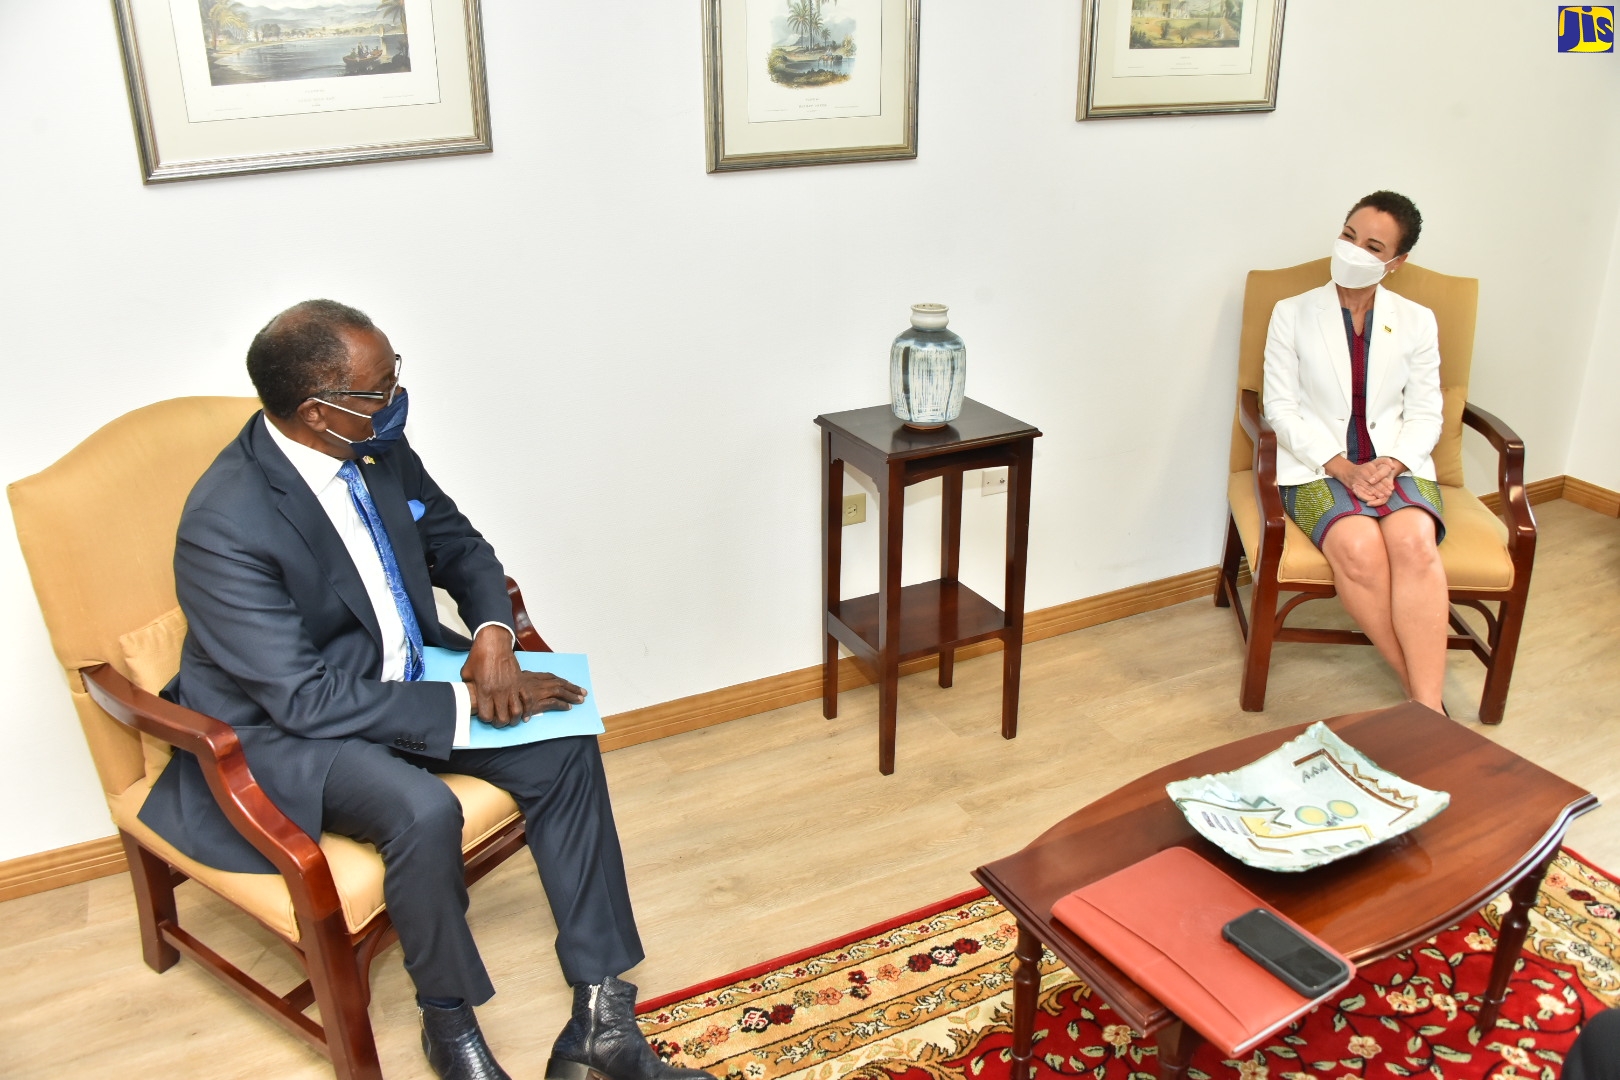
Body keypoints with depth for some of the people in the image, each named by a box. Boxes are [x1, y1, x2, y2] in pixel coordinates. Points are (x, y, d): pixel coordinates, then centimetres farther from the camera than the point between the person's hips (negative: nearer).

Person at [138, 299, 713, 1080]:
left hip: (398, 676, 7)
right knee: (424, 810, -34)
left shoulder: (378, 447, -7)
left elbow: (455, 543, 8)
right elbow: (306, 699, -28)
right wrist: (467, 703, -26)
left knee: (564, 748, -11)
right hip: (282, 727, -7)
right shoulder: (226, 526, -28)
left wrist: (493, 630, -12)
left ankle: (599, 1016, -5)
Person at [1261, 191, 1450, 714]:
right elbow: (1282, 408, -1)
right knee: (1358, 548, -34)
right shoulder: (1292, 314, 5)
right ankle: (1422, 692, -20)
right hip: (1317, 465, -1)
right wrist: (1343, 468, -13)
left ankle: (1429, 710, -31)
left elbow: (1425, 415, 7)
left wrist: (1392, 465, -14)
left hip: (1396, 463, 2)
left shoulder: (1417, 322, 11)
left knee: (1414, 543, -33)